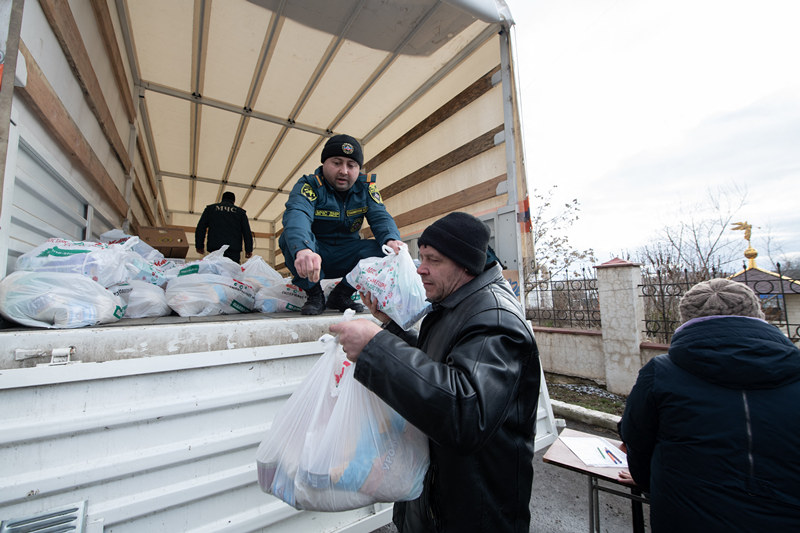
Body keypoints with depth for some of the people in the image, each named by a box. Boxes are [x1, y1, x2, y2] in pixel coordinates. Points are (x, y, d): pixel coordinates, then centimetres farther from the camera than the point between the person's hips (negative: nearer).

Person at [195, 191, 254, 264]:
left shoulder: (210, 208, 18)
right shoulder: (240, 212, 14)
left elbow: (200, 228, 12)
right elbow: (247, 232, 7)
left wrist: (199, 246, 16)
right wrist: (249, 250, 7)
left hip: (215, 249, 1)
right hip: (234, 249, -1)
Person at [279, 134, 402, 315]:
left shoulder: (366, 188, -1)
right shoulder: (309, 185, -14)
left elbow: (380, 217, -12)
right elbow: (296, 214, -34)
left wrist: (391, 240, -37)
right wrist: (302, 250, -57)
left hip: (346, 257, 3)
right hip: (314, 253, -2)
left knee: (384, 251, -21)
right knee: (291, 236, -32)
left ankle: (340, 295, -3)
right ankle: (314, 295, -9)